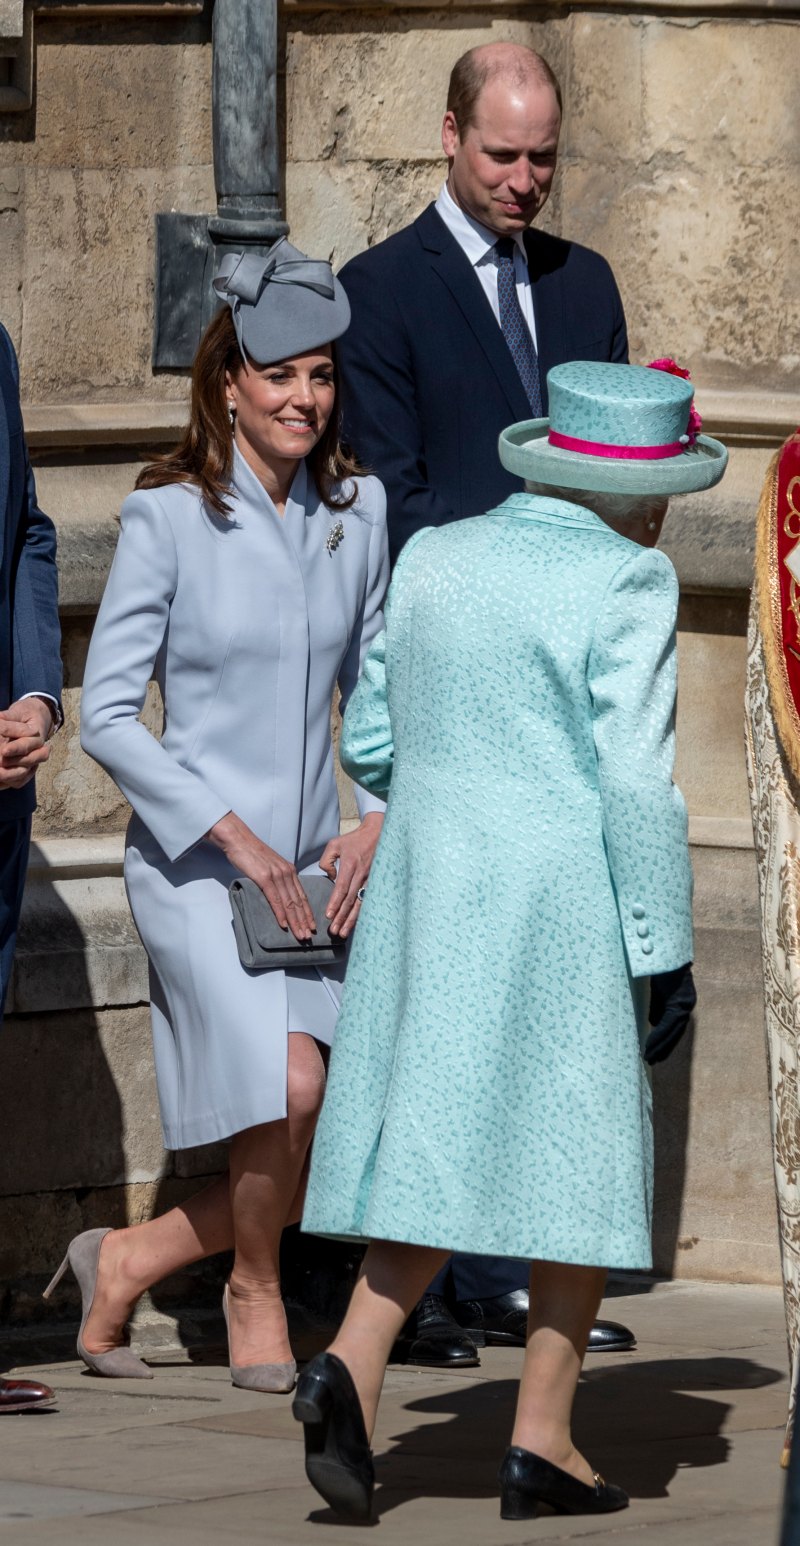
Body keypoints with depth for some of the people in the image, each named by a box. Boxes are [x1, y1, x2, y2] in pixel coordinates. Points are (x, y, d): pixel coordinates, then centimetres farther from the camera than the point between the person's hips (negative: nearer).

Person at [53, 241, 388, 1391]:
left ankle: (127, 1262, 23)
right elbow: (108, 715, -7)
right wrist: (235, 837, -12)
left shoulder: (358, 513, 7)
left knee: (317, 1160, -3)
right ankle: (255, 1297, 4)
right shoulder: (167, 518, -7)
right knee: (289, 1082, -24)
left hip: (315, 869, 5)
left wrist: (375, 825, 1)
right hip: (193, 862, -5)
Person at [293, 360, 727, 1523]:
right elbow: (636, 780, -13)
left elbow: (370, 742, 14)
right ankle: (542, 1445, 7)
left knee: (437, 1151, 9)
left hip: (425, 892, 5)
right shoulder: (625, 582, -10)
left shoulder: (432, 561, 7)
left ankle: (351, 1370, -13)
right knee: (583, 1155, 7)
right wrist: (667, 949, -8)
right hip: (562, 906, -5)